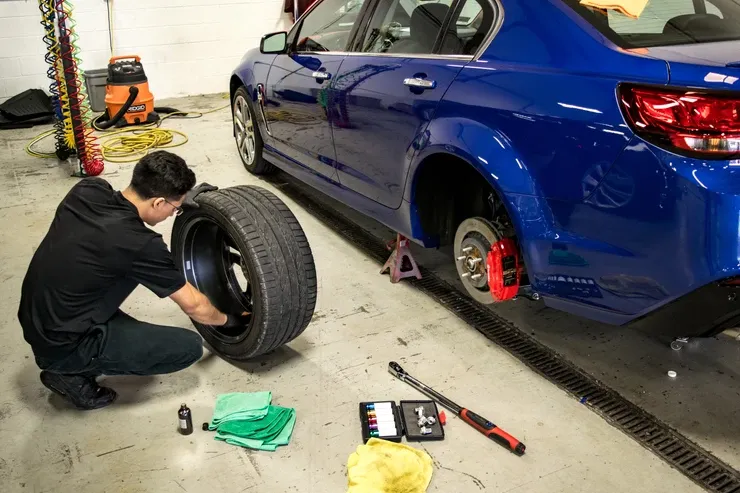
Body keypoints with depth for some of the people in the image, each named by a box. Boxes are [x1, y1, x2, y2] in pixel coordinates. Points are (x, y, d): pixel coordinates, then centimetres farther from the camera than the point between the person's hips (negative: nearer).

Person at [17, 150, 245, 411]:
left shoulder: (87, 189, -8)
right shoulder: (139, 244, -25)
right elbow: (194, 306, -11)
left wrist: (179, 199, 10)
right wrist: (227, 319, 10)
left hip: (35, 322, 8)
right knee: (190, 347, -4)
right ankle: (74, 373, 3)